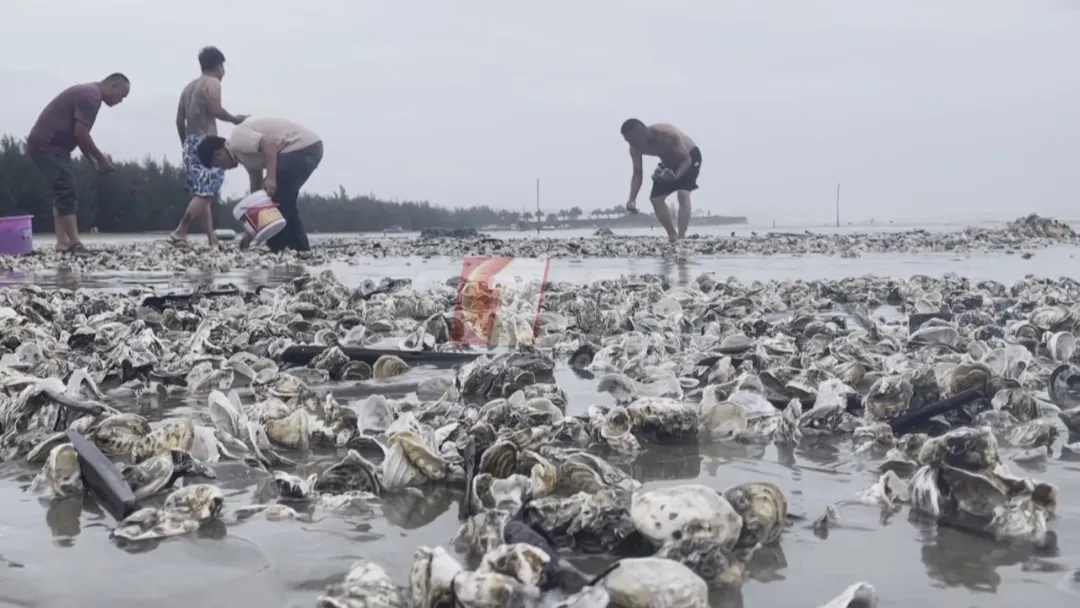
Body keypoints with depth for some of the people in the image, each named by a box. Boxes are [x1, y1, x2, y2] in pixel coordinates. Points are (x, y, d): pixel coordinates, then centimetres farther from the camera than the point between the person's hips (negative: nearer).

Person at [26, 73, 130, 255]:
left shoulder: (88, 93, 19)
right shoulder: (91, 96, -14)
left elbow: (79, 134, 23)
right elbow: (80, 134, -20)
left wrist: (94, 163, 17)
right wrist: (101, 159, -10)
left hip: (46, 145, 11)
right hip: (47, 146, -11)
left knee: (64, 194, 11)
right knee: (67, 195, -13)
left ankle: (63, 243, 9)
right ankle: (75, 244, -14)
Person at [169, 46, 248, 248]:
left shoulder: (189, 87, 21)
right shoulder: (212, 83, -1)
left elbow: (179, 120, 18)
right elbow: (216, 110, -16)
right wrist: (234, 119, 1)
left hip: (190, 143, 9)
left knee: (202, 193, 6)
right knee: (206, 193, -11)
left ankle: (213, 241, 3)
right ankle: (180, 232, -20)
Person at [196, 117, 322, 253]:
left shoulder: (237, 141, -6)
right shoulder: (246, 154, 23)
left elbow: (269, 144, -22)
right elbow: (257, 190, 25)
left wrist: (270, 177, -25)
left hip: (301, 148, -11)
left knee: (277, 201, -6)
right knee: (284, 202, 17)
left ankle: (277, 249, -1)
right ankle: (300, 248, 19)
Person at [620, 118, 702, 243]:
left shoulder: (668, 135, -40)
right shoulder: (635, 148, -22)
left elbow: (686, 159, -33)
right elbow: (637, 174, -14)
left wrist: (676, 175, -54)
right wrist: (632, 199, -28)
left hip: (690, 156, -6)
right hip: (669, 162, 6)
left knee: (683, 195, -26)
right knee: (656, 199, -4)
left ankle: (682, 237, -31)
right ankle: (673, 237, 7)